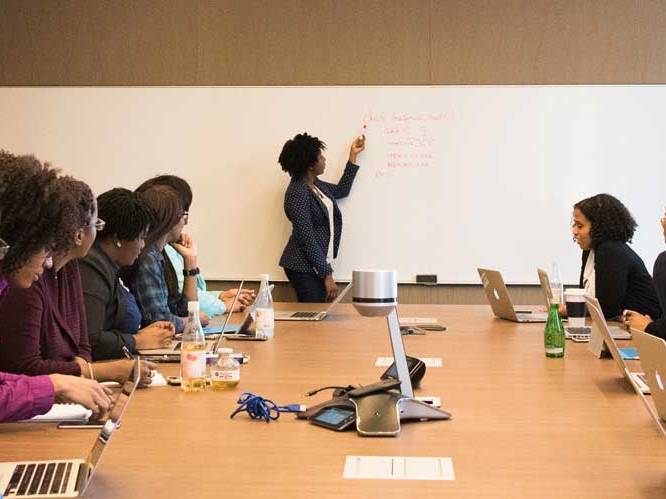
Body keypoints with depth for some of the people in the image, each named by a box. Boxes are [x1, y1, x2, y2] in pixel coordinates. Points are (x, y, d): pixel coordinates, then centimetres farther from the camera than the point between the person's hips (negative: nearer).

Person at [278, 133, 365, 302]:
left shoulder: (315, 185, 10)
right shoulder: (297, 193, -18)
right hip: (304, 269, -9)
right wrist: (327, 275, -21)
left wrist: (353, 155, 28)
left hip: (318, 264, 9)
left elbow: (341, 190, 30)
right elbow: (306, 239, -21)